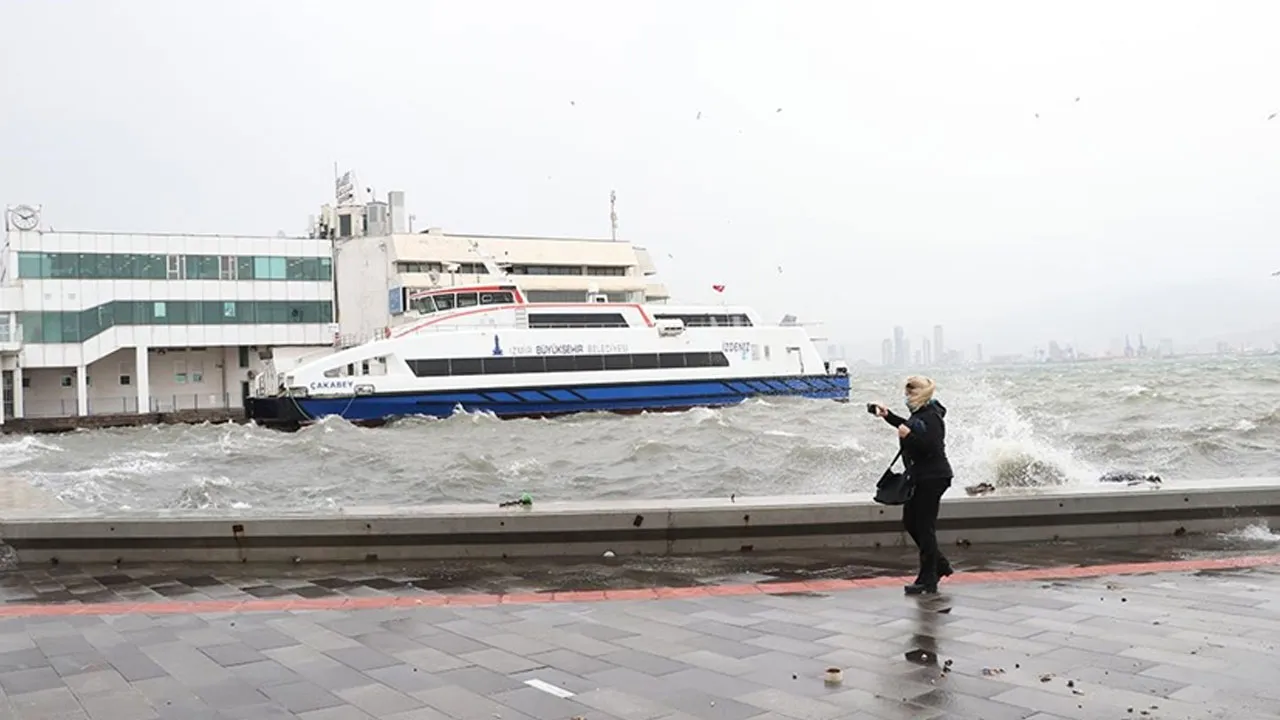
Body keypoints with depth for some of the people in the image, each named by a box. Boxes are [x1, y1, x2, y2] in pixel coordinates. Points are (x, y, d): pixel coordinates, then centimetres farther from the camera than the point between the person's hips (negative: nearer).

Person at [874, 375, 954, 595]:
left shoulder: (931, 417, -18)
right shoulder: (920, 413, 12)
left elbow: (933, 448, -26)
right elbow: (910, 427, 34)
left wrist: (909, 436, -30)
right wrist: (888, 416, 32)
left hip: (932, 478, -10)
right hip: (920, 477, 11)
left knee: (925, 527, -6)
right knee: (910, 522, 14)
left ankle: (928, 580, 1)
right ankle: (939, 565, 26)